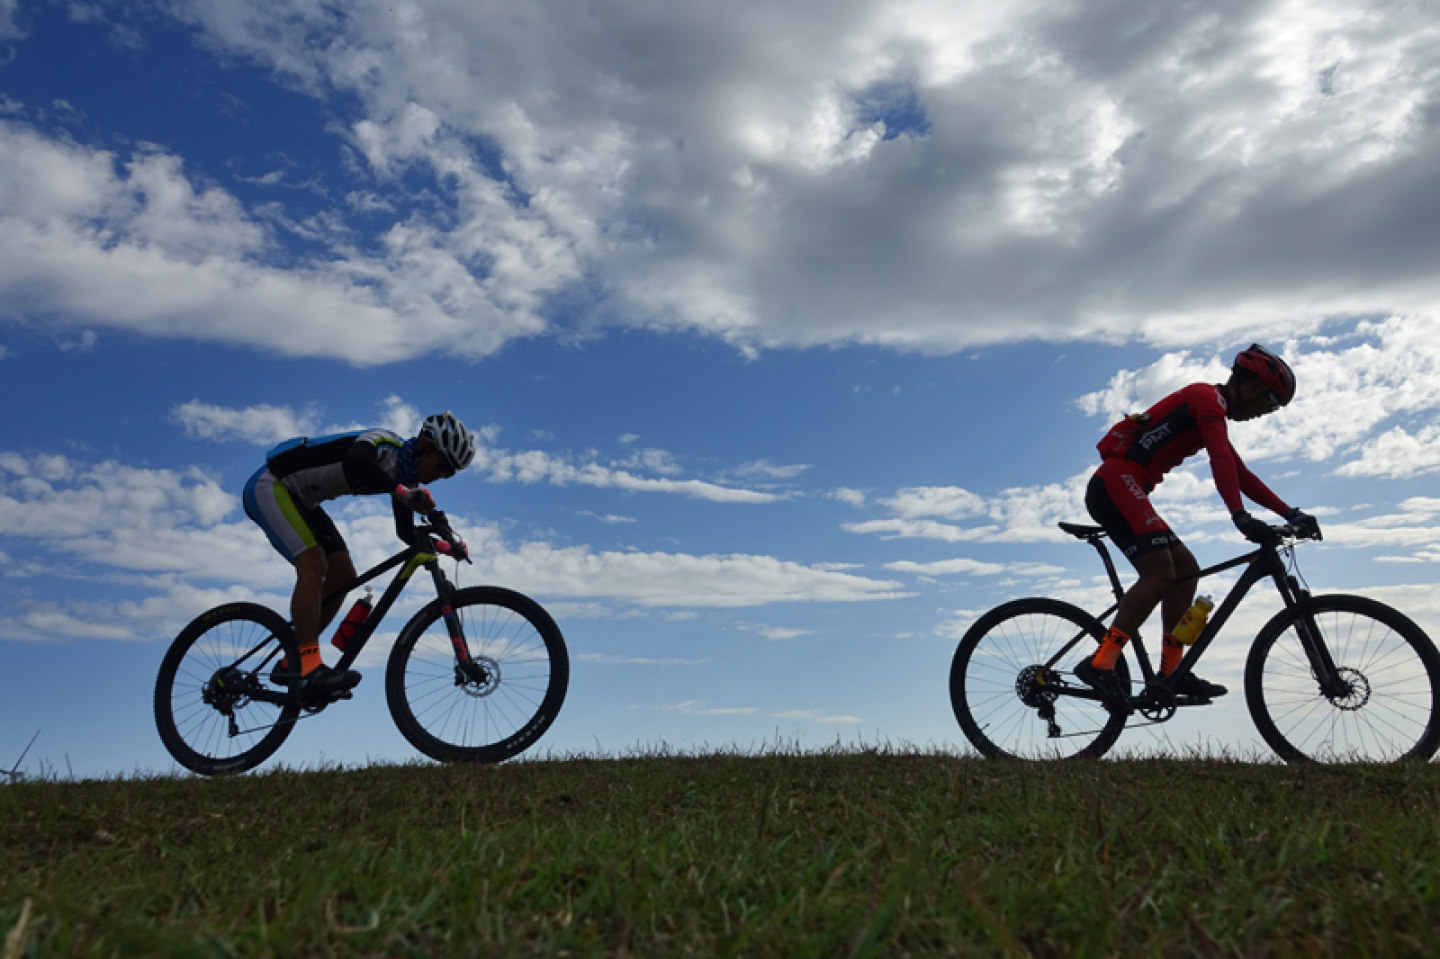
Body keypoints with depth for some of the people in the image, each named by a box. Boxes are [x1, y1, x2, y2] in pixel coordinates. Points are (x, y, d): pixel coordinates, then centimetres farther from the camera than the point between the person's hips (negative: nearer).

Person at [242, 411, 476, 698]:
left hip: (299, 500, 9)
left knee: (343, 574, -1)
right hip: (269, 486, -9)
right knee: (314, 564, -25)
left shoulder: (404, 476, 1)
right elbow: (355, 462, -48)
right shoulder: (383, 443, -25)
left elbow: (405, 530, 4)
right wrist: (405, 493, -55)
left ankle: (291, 662, 4)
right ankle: (309, 667, -30)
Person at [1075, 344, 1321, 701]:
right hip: (1118, 482, -11)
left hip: (1121, 490, 11)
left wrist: (1291, 514, 20)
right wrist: (1240, 517, -30)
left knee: (1186, 568, 10)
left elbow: (1242, 475, 27)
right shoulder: (1208, 396, -4)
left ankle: (1170, 672, 9)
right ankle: (1099, 664, -24)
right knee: (1160, 573, -21)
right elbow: (1221, 460, -20)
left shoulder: (1211, 411, 27)